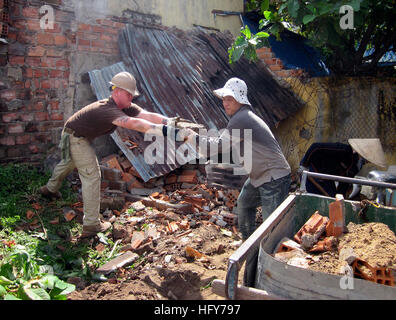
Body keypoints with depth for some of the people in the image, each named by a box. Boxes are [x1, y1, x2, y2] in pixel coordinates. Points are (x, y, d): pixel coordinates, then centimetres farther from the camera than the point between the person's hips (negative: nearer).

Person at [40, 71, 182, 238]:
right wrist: (163, 130, -62)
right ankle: (91, 225, -5)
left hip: (82, 137, 10)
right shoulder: (107, 109, -38)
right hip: (75, 138, -10)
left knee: (69, 163, 31)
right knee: (91, 175, -11)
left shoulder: (126, 107, -11)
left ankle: (50, 189, 61)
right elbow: (132, 123, -54)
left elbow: (149, 115, -22)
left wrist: (171, 121, -37)